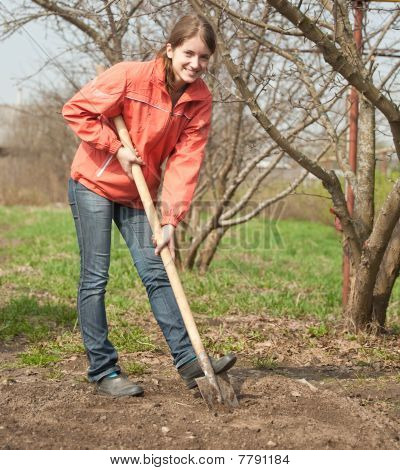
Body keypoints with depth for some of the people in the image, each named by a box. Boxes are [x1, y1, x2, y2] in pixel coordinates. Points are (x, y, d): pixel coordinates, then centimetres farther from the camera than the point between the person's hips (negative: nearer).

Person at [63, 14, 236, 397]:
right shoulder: (130, 76, -21)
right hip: (94, 184, -4)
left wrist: (171, 219, -20)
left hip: (139, 194, 4)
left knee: (157, 274, 2)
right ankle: (102, 371, 3)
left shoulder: (200, 99, -9)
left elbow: (186, 161, -13)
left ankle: (189, 361, 3)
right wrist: (117, 148, -18)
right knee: (95, 278, -3)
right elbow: (76, 110, -14)